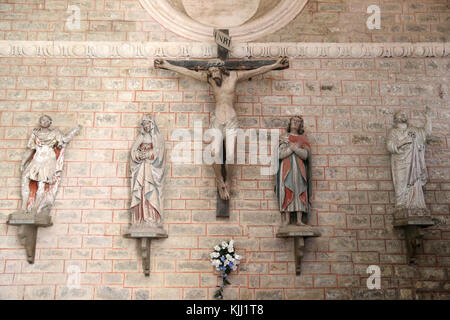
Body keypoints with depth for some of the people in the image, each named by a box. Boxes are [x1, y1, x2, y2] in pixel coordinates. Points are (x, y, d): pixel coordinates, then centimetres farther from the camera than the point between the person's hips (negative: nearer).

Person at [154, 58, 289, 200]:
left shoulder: (234, 76, 2)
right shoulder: (209, 78, 6)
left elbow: (259, 71, 5)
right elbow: (186, 71, 10)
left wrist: (276, 65, 3)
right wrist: (167, 65, 13)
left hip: (231, 121, -1)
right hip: (217, 121, 1)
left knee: (230, 156, -12)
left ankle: (228, 181, 13)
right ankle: (220, 181, 7)